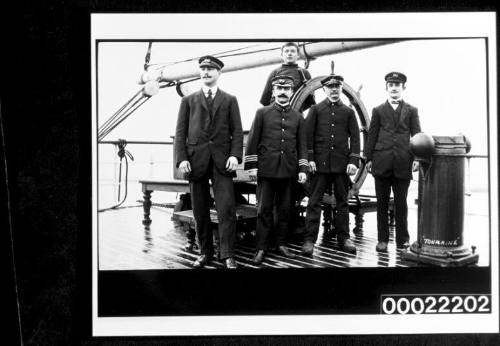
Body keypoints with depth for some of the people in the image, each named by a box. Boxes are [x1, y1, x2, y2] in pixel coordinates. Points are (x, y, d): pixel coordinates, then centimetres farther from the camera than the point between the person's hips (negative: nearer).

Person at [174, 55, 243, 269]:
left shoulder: (230, 100, 14)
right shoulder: (189, 100, 15)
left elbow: (237, 131, 7)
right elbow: (181, 132, 9)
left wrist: (235, 155, -8)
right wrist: (182, 158, -4)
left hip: (221, 161, -1)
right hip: (196, 160, 1)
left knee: (226, 209, -9)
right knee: (200, 211, 4)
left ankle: (227, 255, -5)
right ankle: (205, 252, 15)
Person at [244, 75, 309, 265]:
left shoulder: (298, 117, 10)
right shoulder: (262, 113, 4)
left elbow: (302, 145, 9)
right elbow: (253, 140, 2)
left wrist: (303, 169, 1)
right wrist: (251, 166, -4)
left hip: (288, 171, 2)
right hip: (266, 169, -2)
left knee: (285, 209, 7)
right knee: (264, 209, -1)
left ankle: (281, 244, 18)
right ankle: (261, 248, 3)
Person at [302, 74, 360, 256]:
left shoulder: (348, 111, 10)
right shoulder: (316, 109, 6)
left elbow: (355, 137, 6)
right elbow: (308, 135, 2)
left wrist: (353, 161, -4)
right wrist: (310, 158, -7)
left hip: (342, 164, 2)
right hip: (320, 163, -1)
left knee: (342, 201, 7)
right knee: (314, 201, -1)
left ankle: (343, 238, 15)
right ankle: (309, 239, 0)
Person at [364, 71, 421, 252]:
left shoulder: (411, 111, 11)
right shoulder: (378, 110, 11)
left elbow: (417, 135, 6)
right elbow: (372, 136, 9)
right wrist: (368, 158, 3)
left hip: (403, 163, 0)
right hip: (382, 162, 1)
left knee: (401, 203, 4)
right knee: (382, 203, 5)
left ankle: (402, 239, 13)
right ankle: (382, 239, 11)